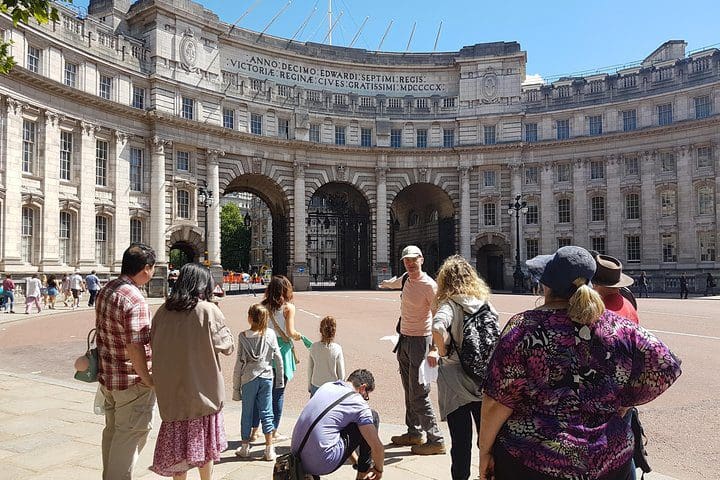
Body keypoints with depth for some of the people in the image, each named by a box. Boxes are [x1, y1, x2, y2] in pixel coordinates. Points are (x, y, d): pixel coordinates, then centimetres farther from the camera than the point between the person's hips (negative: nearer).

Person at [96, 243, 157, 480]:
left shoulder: (105, 290, 3)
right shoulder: (134, 300, -25)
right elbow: (135, 348, -27)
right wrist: (148, 380, -17)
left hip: (106, 375, 9)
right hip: (131, 380, -9)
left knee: (112, 430, 23)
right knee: (130, 435, 5)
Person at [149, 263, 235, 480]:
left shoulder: (163, 311, -4)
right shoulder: (208, 311, -15)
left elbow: (154, 347, 7)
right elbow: (228, 346, -6)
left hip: (171, 391, 3)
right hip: (202, 391, -3)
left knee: (178, 446, 14)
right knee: (203, 444, 16)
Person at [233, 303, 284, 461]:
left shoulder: (243, 336, -8)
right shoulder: (271, 334, -4)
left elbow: (239, 362, -6)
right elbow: (278, 358, 0)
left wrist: (236, 386, 2)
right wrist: (279, 379, 11)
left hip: (249, 378, -1)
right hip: (267, 377, 1)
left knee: (247, 413, 12)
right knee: (266, 413, 7)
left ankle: (245, 447, 24)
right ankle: (269, 450, 7)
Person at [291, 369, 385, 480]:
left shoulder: (326, 386, 17)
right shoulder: (359, 403, -3)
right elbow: (377, 447, -2)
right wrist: (379, 470, 21)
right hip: (323, 464, -7)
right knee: (373, 416, 5)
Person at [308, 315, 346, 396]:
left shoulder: (314, 347, -9)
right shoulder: (337, 349, -15)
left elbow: (310, 369, 2)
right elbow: (341, 372, -7)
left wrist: (309, 386, 15)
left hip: (316, 386, 2)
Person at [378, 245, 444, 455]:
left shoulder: (429, 285, -17)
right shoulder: (405, 279, 6)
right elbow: (395, 282, 33)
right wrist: (384, 283, 55)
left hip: (420, 341, -8)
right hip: (404, 339, 8)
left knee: (419, 394, -8)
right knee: (409, 391, 16)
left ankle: (436, 440, 1)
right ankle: (414, 433, 28)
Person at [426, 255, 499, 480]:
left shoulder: (450, 305, -12)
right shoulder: (485, 303, 4)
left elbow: (438, 327, -32)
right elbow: (496, 338, 9)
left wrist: (441, 351, -15)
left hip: (457, 384, -4)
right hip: (485, 382, 4)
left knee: (461, 440, 8)